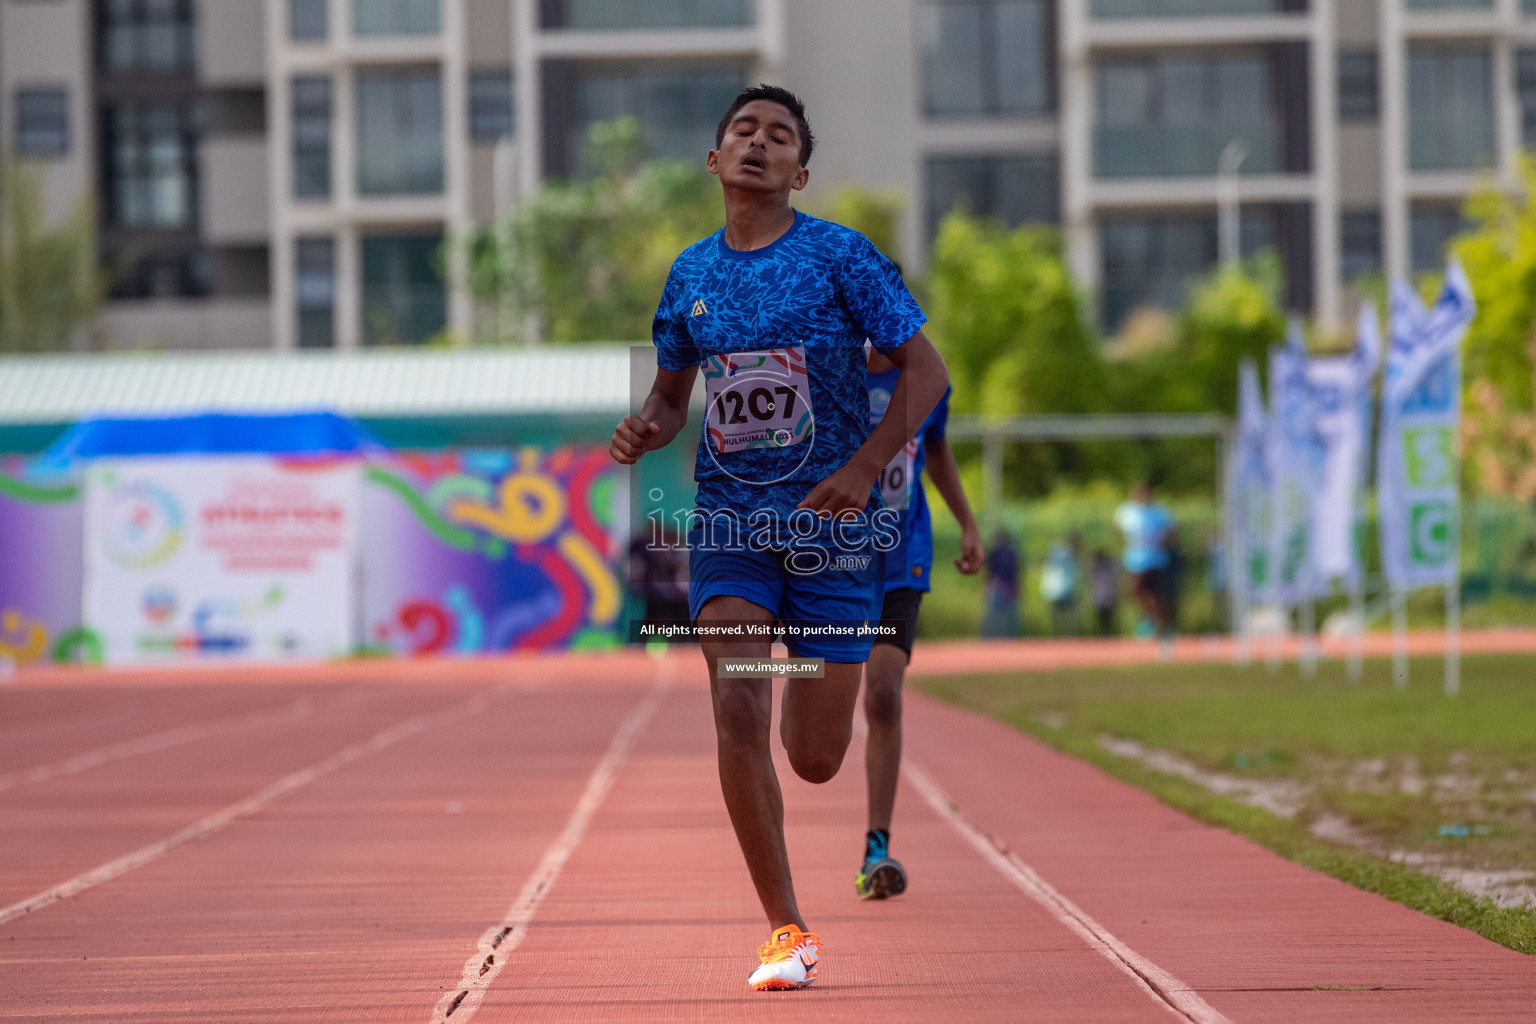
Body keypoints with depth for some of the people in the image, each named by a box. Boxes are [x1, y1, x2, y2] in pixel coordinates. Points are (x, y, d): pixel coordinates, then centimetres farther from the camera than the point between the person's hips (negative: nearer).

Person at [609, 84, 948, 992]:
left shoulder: (840, 255, -4)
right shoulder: (690, 274, 7)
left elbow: (926, 369, -4)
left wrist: (864, 468, -17)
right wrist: (647, 430, -4)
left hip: (831, 521, -2)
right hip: (728, 521, 2)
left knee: (815, 759, 2)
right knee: (738, 711, -18)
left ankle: (816, 694, 43)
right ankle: (789, 933, -9)